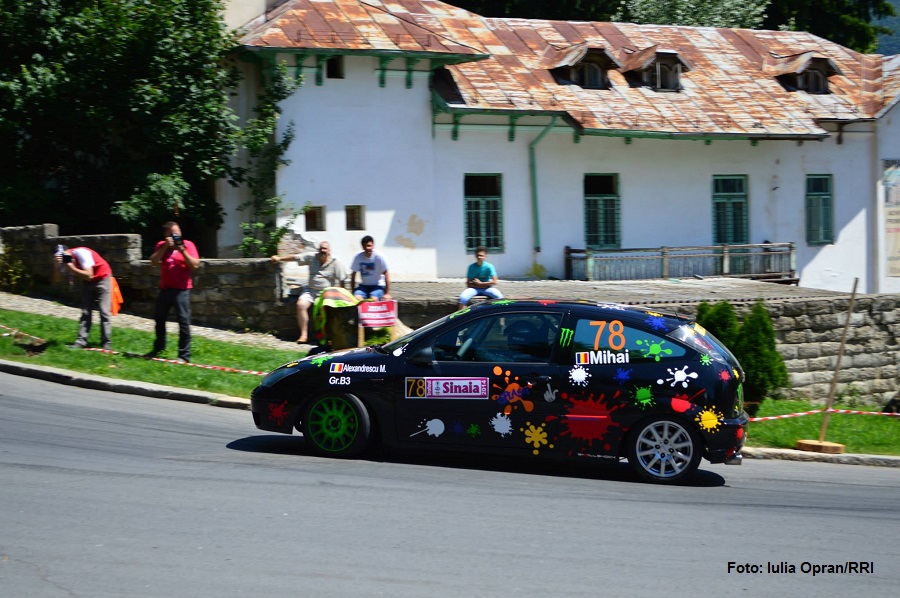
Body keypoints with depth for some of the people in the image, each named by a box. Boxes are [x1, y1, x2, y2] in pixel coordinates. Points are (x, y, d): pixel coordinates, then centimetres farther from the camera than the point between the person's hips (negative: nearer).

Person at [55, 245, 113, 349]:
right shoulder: (63, 259, -9)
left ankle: (106, 343, -5)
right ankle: (81, 341, -2)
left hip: (102, 278, -6)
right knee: (85, 312, 0)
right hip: (87, 282, 6)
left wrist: (71, 267, -34)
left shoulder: (81, 253, -29)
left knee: (104, 311, -8)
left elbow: (89, 275, -31)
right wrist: (56, 265, -28)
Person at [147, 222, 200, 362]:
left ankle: (184, 355, -6)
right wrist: (165, 247, -15)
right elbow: (154, 262, -7)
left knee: (183, 321, -9)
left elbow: (195, 265, -12)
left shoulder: (187, 245, -3)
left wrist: (182, 250, -19)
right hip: (165, 288, 5)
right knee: (159, 318, 17)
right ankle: (158, 348, 36)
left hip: (182, 289, -5)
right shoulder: (161, 245, 7)